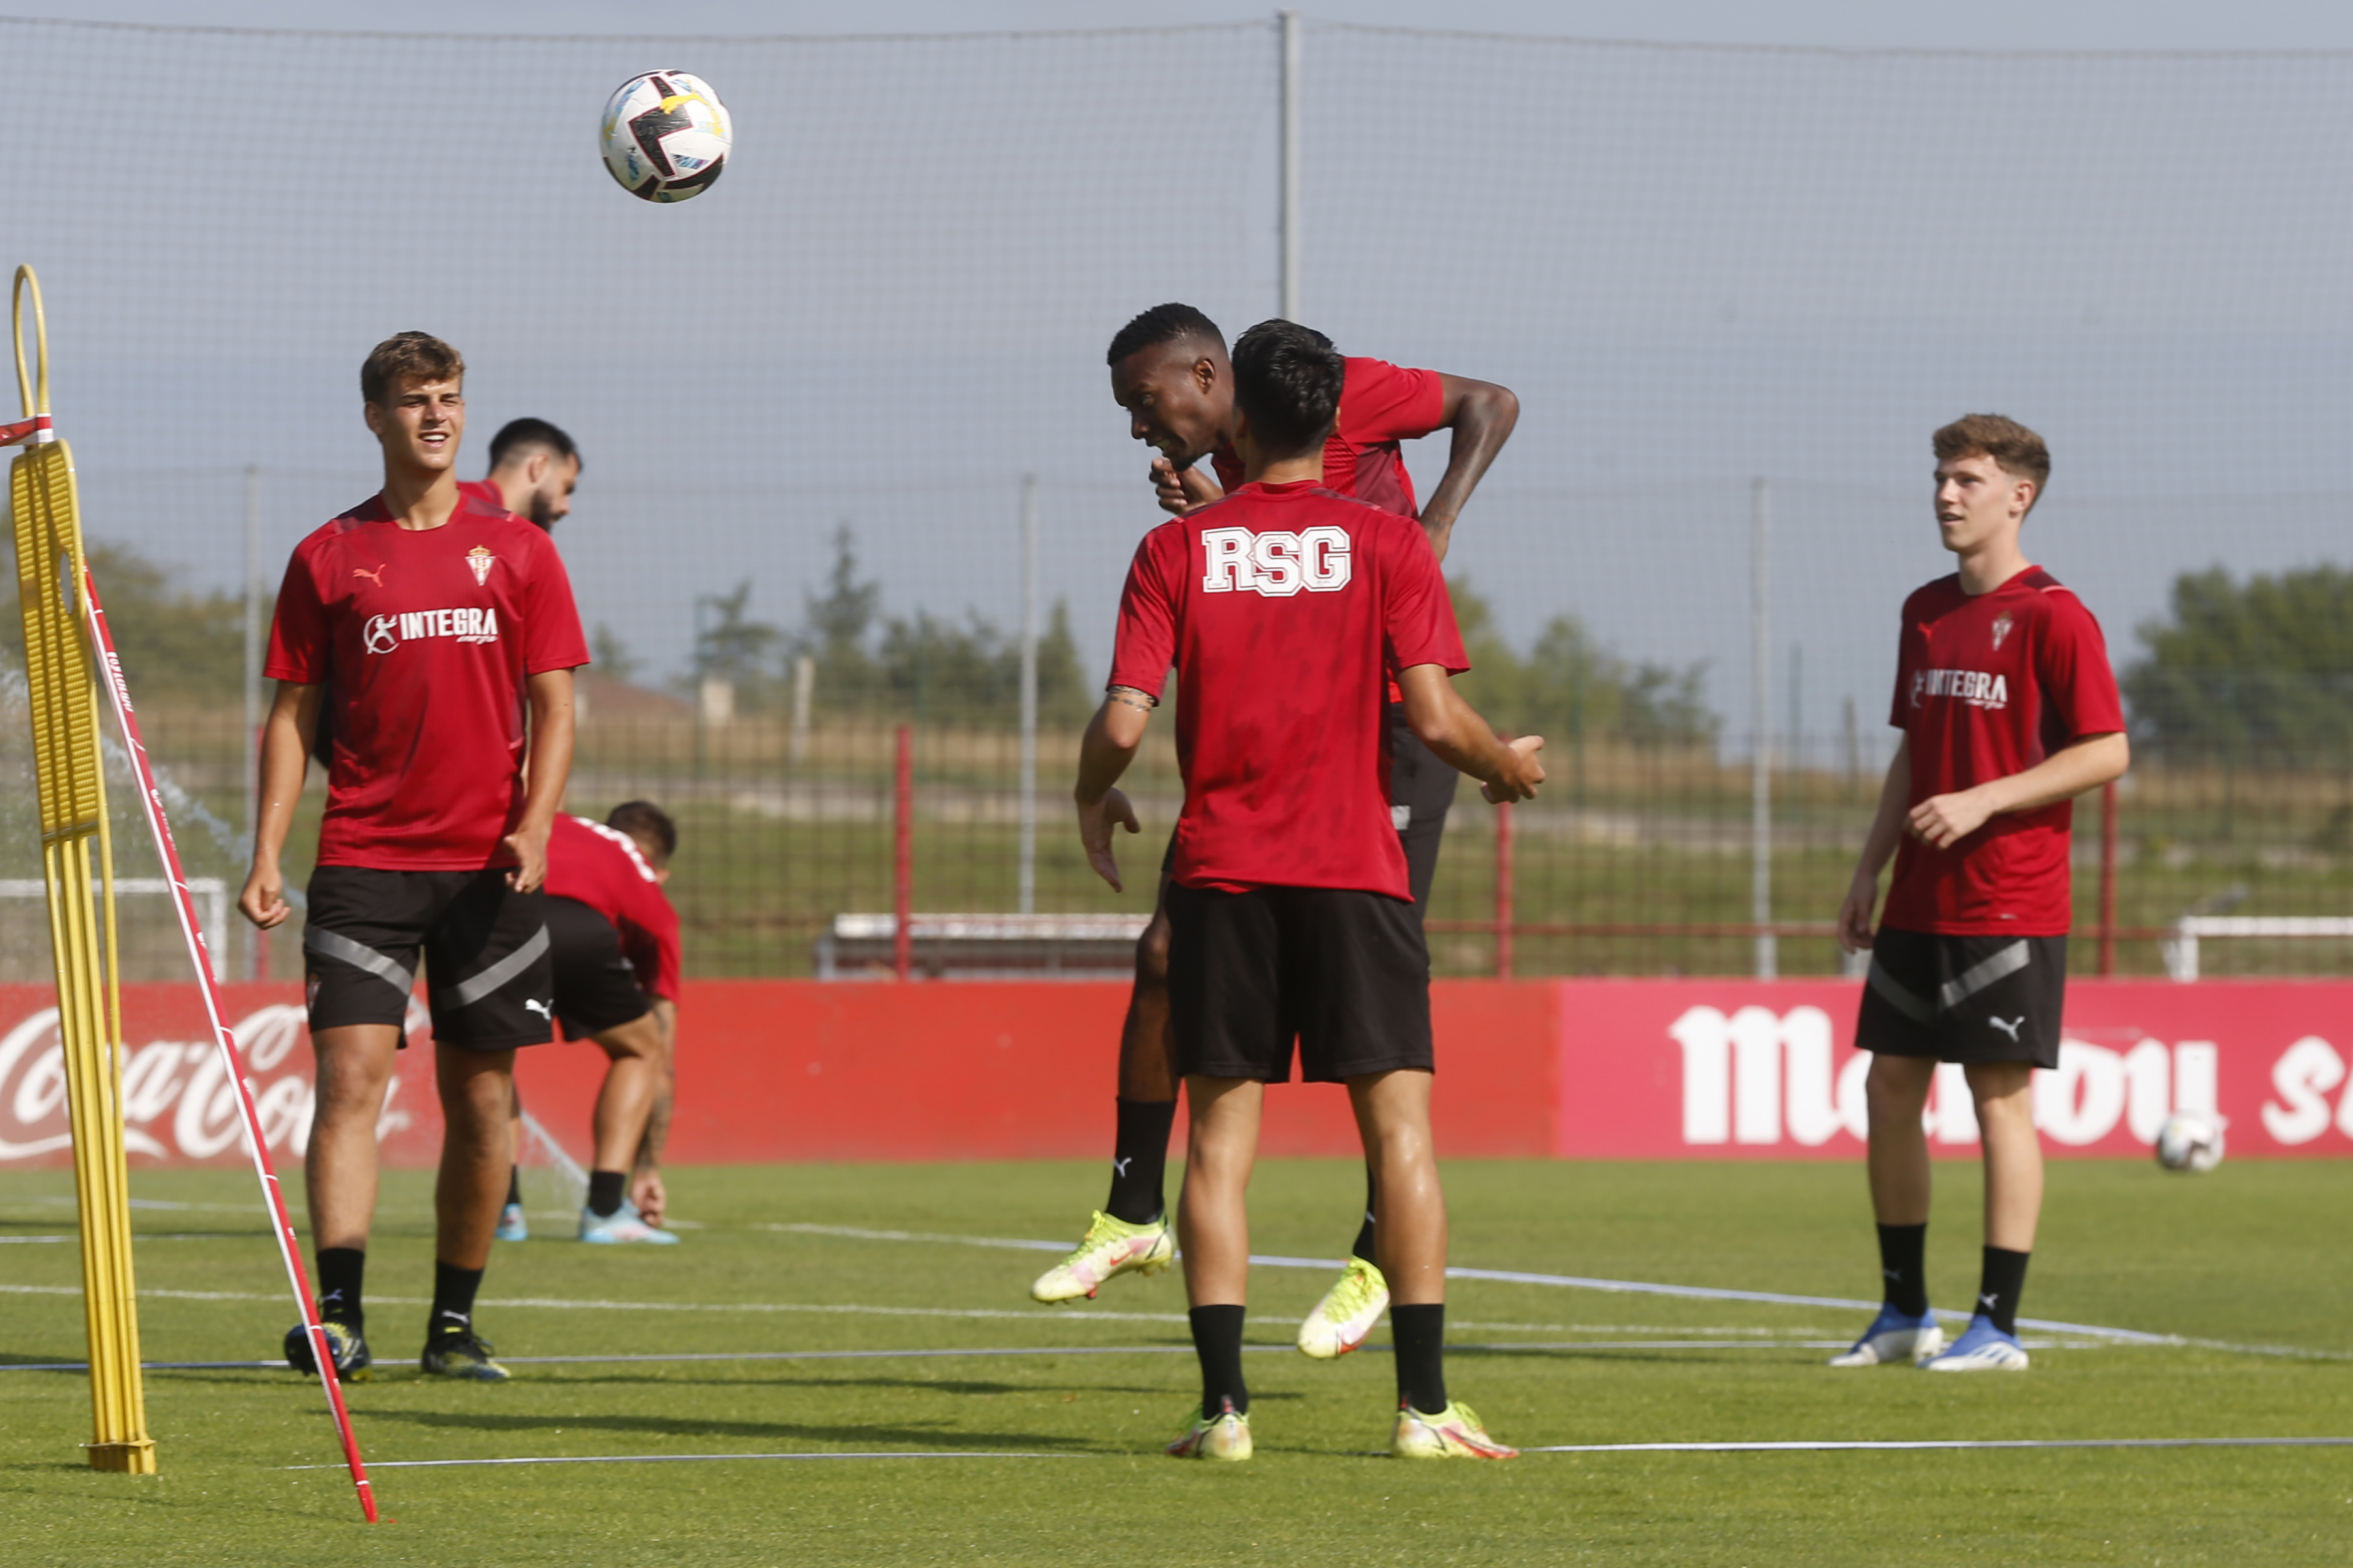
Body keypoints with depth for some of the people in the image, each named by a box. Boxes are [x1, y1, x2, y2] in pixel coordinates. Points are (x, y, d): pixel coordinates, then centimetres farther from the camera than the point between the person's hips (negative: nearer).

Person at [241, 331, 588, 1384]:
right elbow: (292, 714, 7)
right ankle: (339, 1317, -17)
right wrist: (266, 856, -2)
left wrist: (534, 824, -11)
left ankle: (455, 1325, 15)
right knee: (351, 1076, -13)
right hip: (362, 857, -1)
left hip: (488, 865, 1)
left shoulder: (515, 550, 7)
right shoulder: (329, 558, 6)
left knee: (480, 1097, 4)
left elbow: (552, 706, 5)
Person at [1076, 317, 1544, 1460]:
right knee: (1399, 1130, 2)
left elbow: (1123, 721, -5)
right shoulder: (1385, 545, -1)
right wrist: (1508, 766, 11)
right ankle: (1423, 1406, -4)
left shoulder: (1176, 551, 1)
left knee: (1220, 1139, 5)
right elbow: (1435, 717, -9)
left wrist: (1092, 798, 16)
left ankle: (1224, 1407, -1)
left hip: (1222, 872, 1)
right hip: (1353, 872, -1)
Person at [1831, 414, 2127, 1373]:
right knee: (1889, 1087, 7)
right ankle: (1904, 1313, 18)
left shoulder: (2052, 617, -9)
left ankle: (1997, 1327, 1)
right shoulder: (1925, 613, 14)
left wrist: (1983, 802, -18)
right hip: (1918, 906, 7)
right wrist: (1870, 870, 15)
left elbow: (2107, 753, -12)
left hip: (2010, 910, -7)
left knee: (2001, 1097, -4)